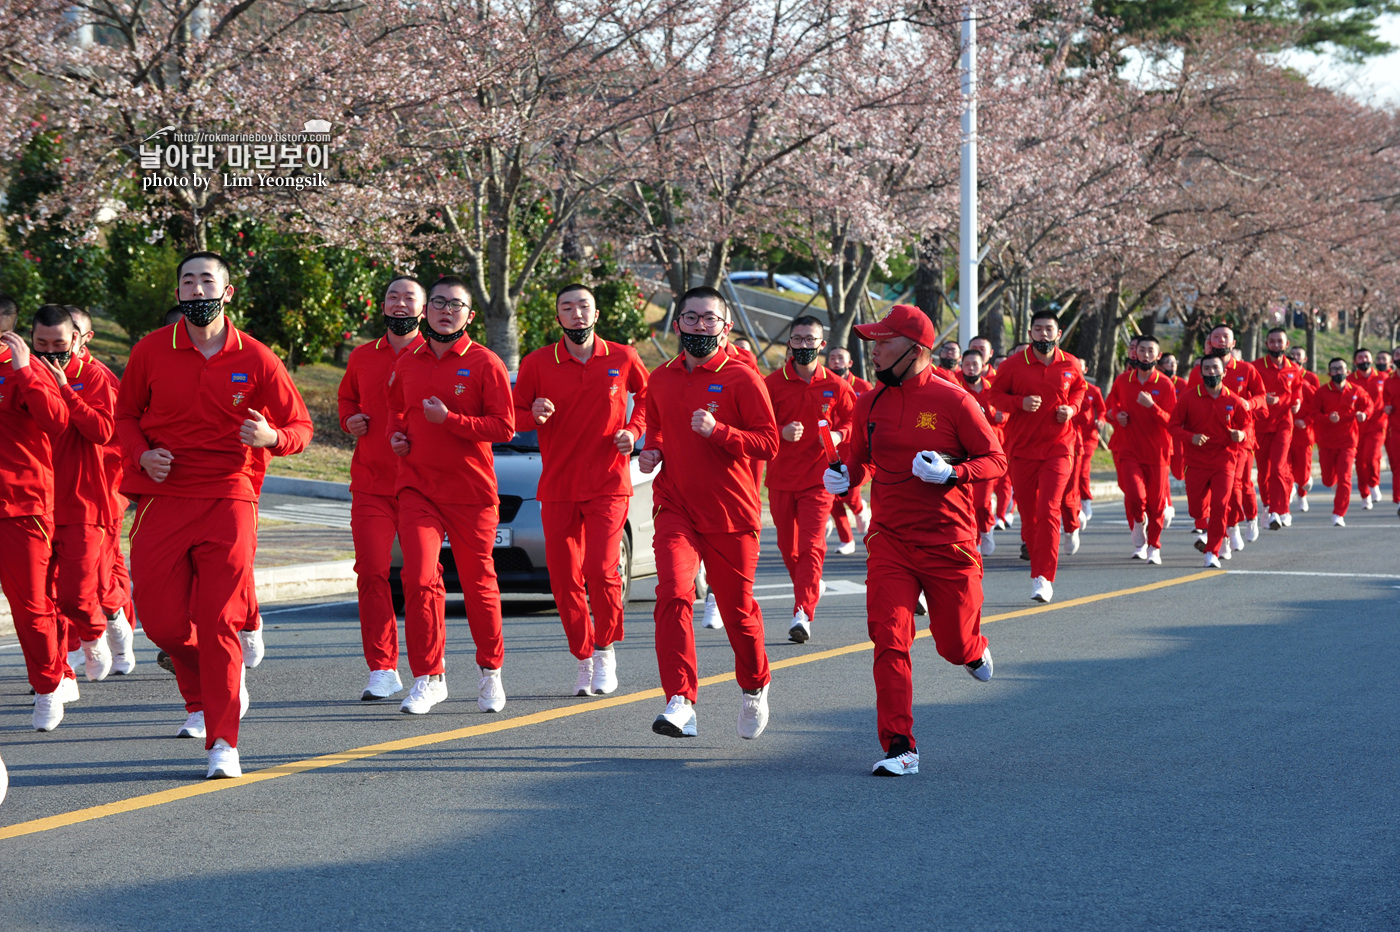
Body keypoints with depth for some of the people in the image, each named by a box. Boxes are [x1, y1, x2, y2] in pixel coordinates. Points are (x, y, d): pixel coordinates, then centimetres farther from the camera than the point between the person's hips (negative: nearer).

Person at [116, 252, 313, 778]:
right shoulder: (151, 351, 4)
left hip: (228, 501, -2)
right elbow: (126, 414, 17)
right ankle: (204, 698, 32)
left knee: (219, 623, -9)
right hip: (163, 499, 2)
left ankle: (223, 742, -5)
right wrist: (142, 454, -4)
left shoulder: (256, 359, 0)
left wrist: (272, 437, -17)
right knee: (161, 620, 0)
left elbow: (301, 427, 6)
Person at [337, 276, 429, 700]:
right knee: (371, 573, -6)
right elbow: (346, 396, 29)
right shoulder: (362, 356, 13)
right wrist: (349, 419, 8)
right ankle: (382, 671, -2)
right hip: (370, 483, 3)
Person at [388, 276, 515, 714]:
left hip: (471, 491, -2)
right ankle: (428, 678, -5)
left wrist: (449, 419, -17)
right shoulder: (407, 363, 10)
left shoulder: (485, 364, -4)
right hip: (417, 487, 3)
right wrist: (395, 434, 8)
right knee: (418, 577, -13)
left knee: (478, 582, 8)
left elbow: (505, 427, -10)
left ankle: (490, 670, 28)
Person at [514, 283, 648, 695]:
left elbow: (647, 395, 19)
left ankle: (606, 651, 6)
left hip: (608, 484, -2)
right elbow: (513, 412, 7)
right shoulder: (537, 363, 1)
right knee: (564, 579, 2)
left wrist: (633, 430, 2)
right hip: (557, 488, 2)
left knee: (601, 569, -16)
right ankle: (584, 658, 20)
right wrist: (534, 414, -15)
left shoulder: (623, 359, 2)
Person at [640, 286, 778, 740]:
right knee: (673, 592, -20)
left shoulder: (741, 379, -5)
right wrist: (652, 451, 6)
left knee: (738, 609, 9)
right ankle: (680, 702, -24)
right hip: (676, 509, 2)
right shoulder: (660, 380, 10)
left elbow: (769, 442, -10)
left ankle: (754, 687, 37)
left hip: (732, 513, -2)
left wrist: (717, 431, -23)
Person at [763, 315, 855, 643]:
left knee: (811, 546, -13)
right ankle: (811, 588, 39)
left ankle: (803, 613, -19)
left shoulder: (835, 386, 1)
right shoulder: (773, 383, -1)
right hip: (781, 477, 2)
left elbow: (852, 418, 12)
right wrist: (781, 432, -22)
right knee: (787, 546, 12)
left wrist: (838, 435, -9)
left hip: (818, 477, -2)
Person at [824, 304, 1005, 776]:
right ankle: (899, 749, -5)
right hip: (889, 540, 3)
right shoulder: (869, 404, 6)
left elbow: (995, 459, -5)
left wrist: (952, 473, -22)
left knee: (955, 645, 8)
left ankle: (975, 648, 47)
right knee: (889, 642, -10)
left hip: (949, 542, -3)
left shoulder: (953, 401, -8)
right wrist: (845, 475, -2)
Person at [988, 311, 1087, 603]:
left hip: (1058, 448, -1)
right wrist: (1020, 402, -15)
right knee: (1028, 515, 6)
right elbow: (996, 394, 3)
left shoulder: (1069, 365, 3)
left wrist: (1071, 408, -1)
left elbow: (1079, 389, 21)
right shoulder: (1013, 365, -4)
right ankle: (1037, 563, 25)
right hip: (1022, 449, 1)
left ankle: (1043, 578, -14)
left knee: (1048, 511, -14)